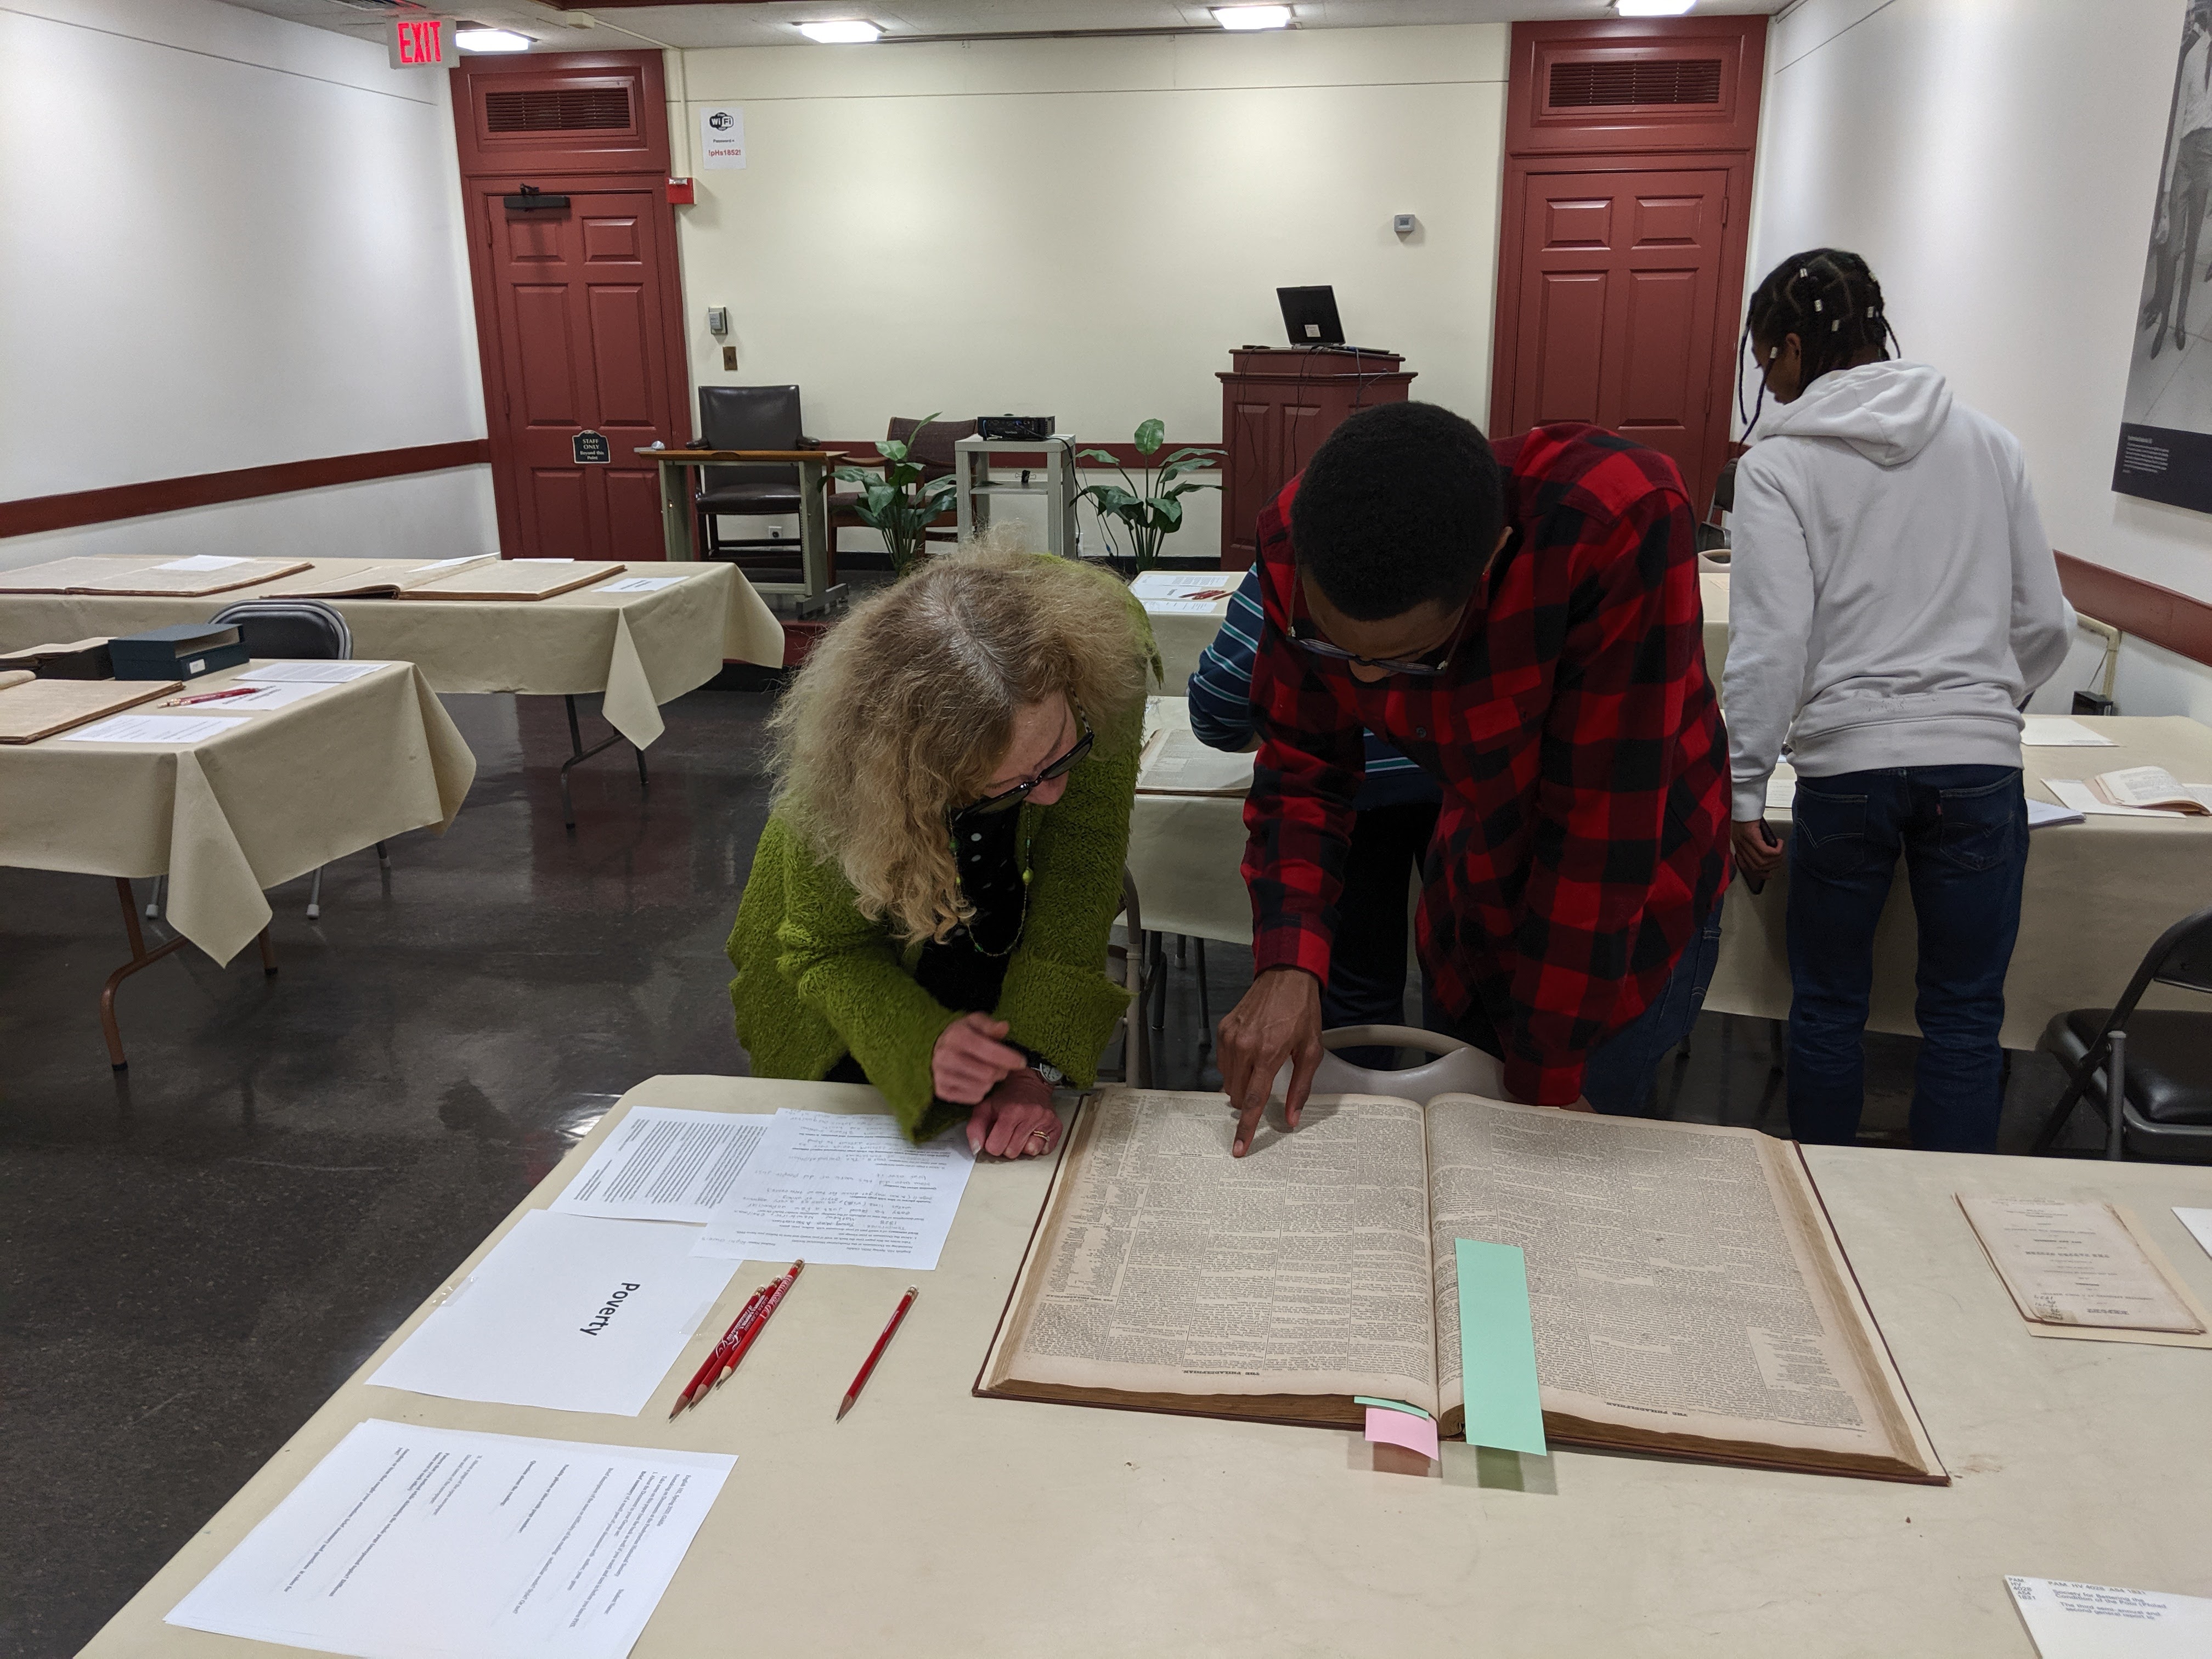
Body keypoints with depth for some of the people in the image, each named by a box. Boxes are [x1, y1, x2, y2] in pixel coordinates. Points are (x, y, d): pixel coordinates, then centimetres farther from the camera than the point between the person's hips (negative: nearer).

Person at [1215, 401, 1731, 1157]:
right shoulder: (1300, 542, -23)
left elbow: (1603, 827, -32)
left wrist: (1545, 1078, -23)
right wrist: (1288, 963, -28)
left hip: (1631, 904, -4)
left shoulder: (1619, 527, -38)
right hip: (1475, 884, 4)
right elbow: (1303, 769, -12)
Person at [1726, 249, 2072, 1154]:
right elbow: (2046, 623, 9)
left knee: (1828, 1002, 14)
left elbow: (1771, 642, -11)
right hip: (1980, 765, 2)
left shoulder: (1779, 462, -4)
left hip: (1845, 764, -2)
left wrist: (1742, 788, -4)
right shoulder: (1987, 442, 7)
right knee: (1966, 1015, 12)